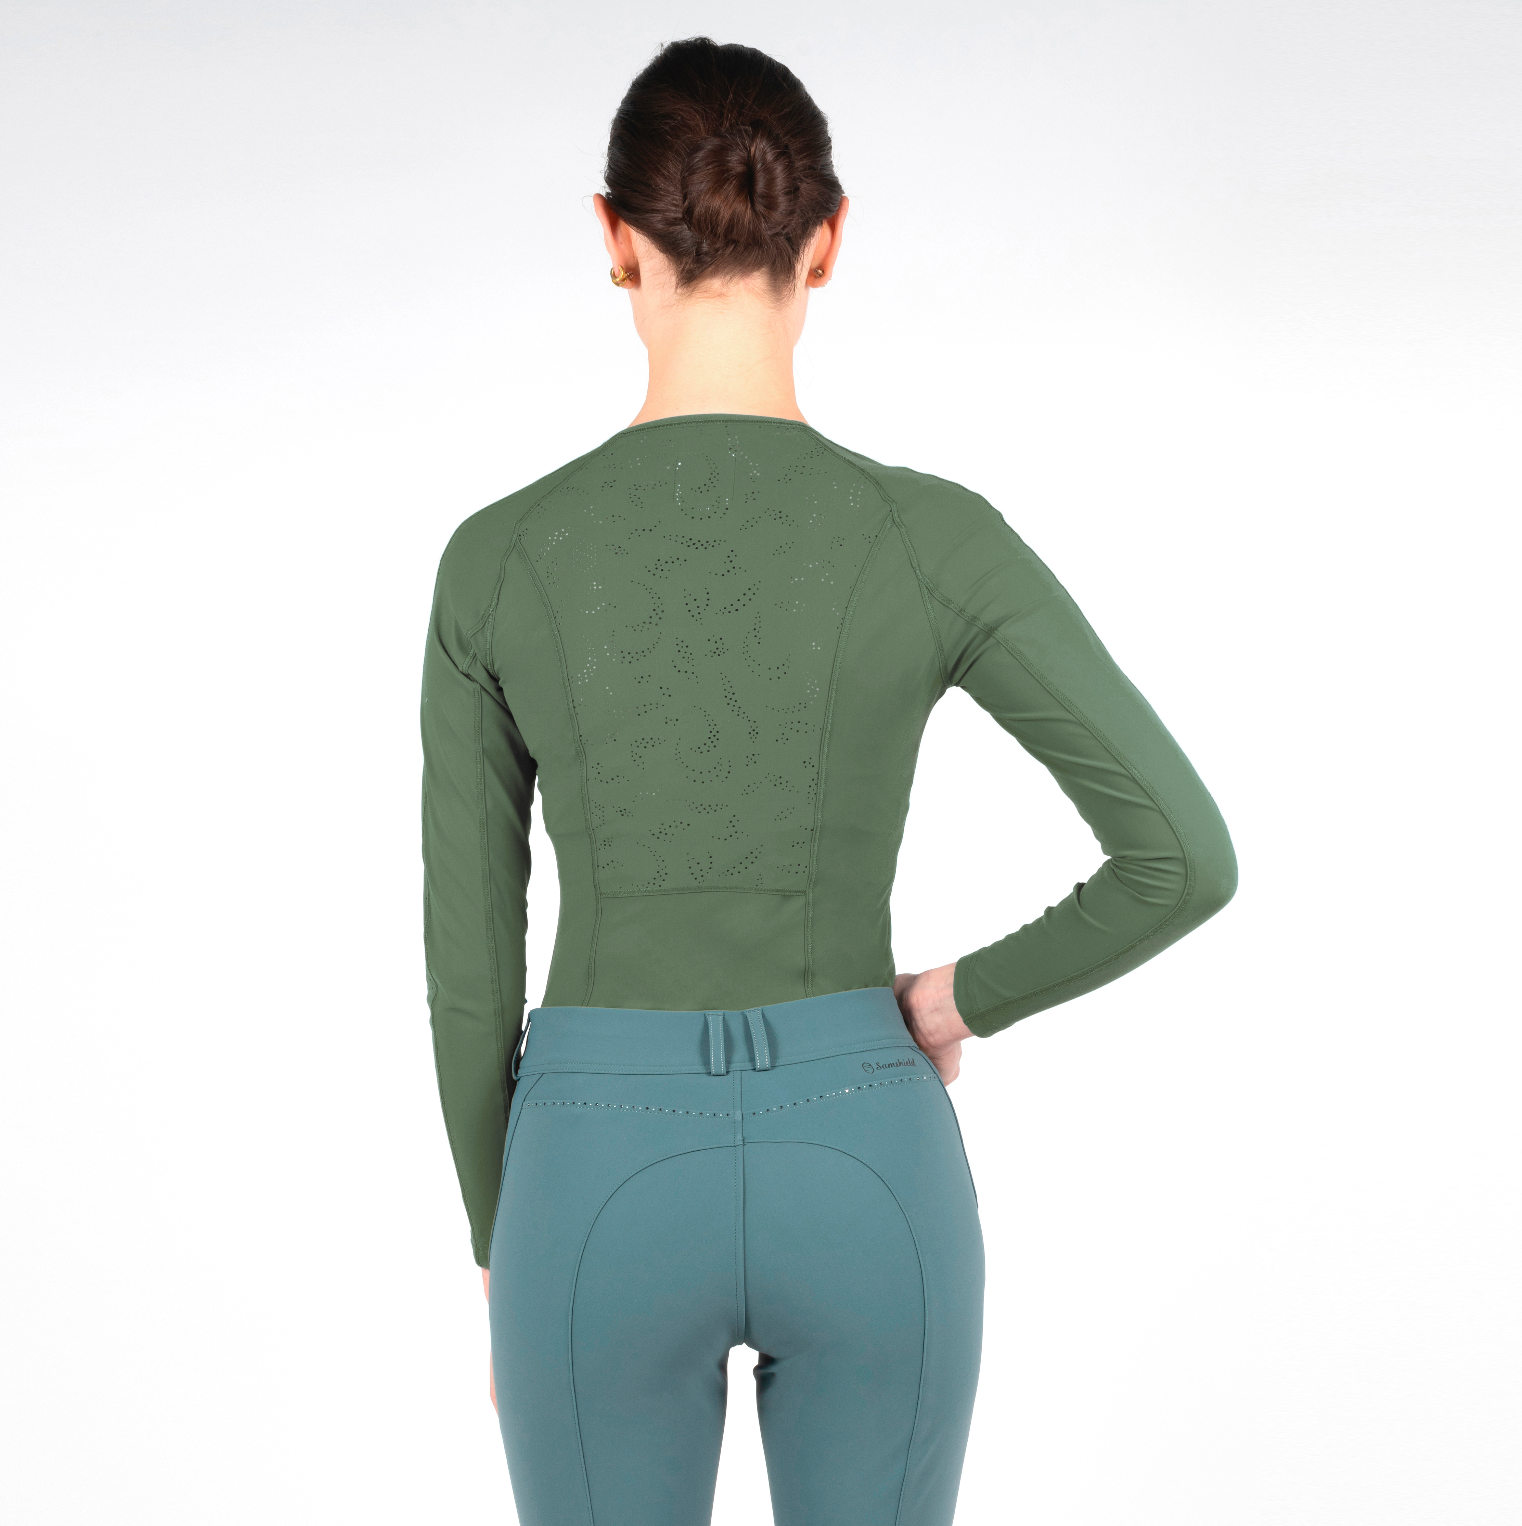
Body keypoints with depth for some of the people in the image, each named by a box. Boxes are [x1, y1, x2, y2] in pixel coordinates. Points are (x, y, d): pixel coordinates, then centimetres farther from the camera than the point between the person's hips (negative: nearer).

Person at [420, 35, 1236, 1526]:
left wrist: (500, 1253, 12)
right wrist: (969, 997, 7)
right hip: (860, 1177, 0)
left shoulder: (496, 561, -8)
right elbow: (1186, 859, -10)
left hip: (607, 1184, 0)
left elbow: (469, 962, -2)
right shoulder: (935, 538, -11)